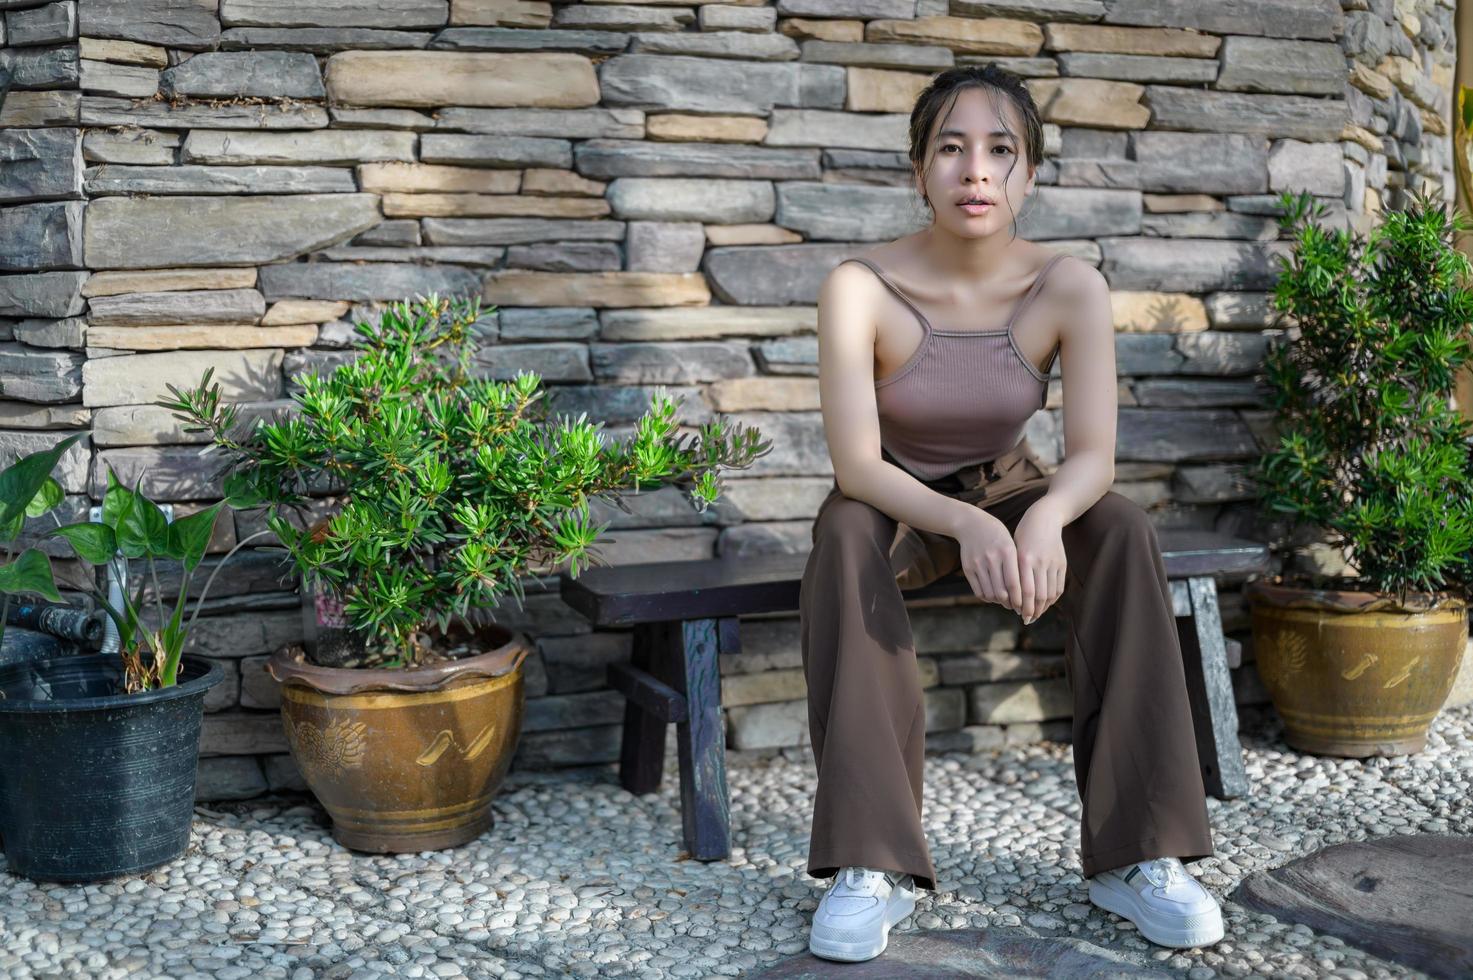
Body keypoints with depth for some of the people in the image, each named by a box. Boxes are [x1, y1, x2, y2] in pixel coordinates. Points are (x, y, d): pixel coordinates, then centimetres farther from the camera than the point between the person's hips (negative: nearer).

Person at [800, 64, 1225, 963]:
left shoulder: (1070, 288, -15)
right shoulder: (862, 288, -21)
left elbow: (1093, 456, -21)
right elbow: (855, 462, -29)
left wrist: (1043, 517, -45)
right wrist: (967, 524, -47)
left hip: (1009, 493, 2)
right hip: (893, 506, -2)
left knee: (1124, 529, -28)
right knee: (844, 536, -36)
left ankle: (1137, 854, -26)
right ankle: (873, 867, -37)